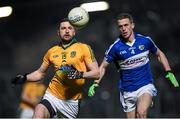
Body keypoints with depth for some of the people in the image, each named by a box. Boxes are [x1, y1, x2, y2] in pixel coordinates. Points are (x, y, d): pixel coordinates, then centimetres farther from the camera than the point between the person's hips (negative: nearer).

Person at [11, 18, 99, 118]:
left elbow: (96, 73, -4)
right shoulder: (52, 52, 11)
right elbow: (40, 73, 23)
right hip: (52, 96, 1)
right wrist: (25, 78, 7)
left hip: (72, 101, -1)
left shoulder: (84, 48, 1)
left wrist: (80, 74, -22)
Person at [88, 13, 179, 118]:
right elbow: (103, 66, 2)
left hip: (145, 86, -1)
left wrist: (169, 72, 4)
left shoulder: (145, 40, -5)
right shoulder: (115, 47, -9)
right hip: (127, 91, 1)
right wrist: (95, 84, -11)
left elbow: (159, 54, 13)